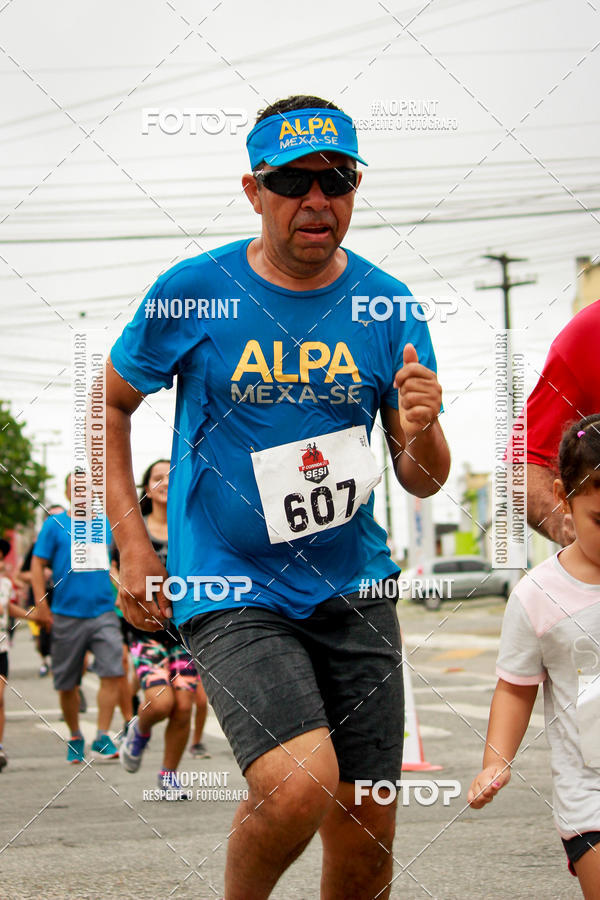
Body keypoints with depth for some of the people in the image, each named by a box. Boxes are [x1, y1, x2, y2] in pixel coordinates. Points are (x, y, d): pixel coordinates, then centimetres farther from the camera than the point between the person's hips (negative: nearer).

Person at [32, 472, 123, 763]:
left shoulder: (107, 525, 8)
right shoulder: (55, 525, 2)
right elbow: (37, 565, 1)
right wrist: (41, 605, -6)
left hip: (103, 612, 1)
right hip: (66, 615, -1)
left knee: (111, 673, -14)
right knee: (67, 684, 6)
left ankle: (102, 739, -9)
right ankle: (75, 737, 25)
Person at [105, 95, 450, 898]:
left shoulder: (388, 307, 1)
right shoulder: (192, 292, -6)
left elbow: (423, 483, 4)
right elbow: (110, 405, 9)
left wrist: (421, 433, -19)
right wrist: (133, 544, 0)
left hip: (353, 586, 4)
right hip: (229, 590, -3)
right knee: (298, 786, -25)